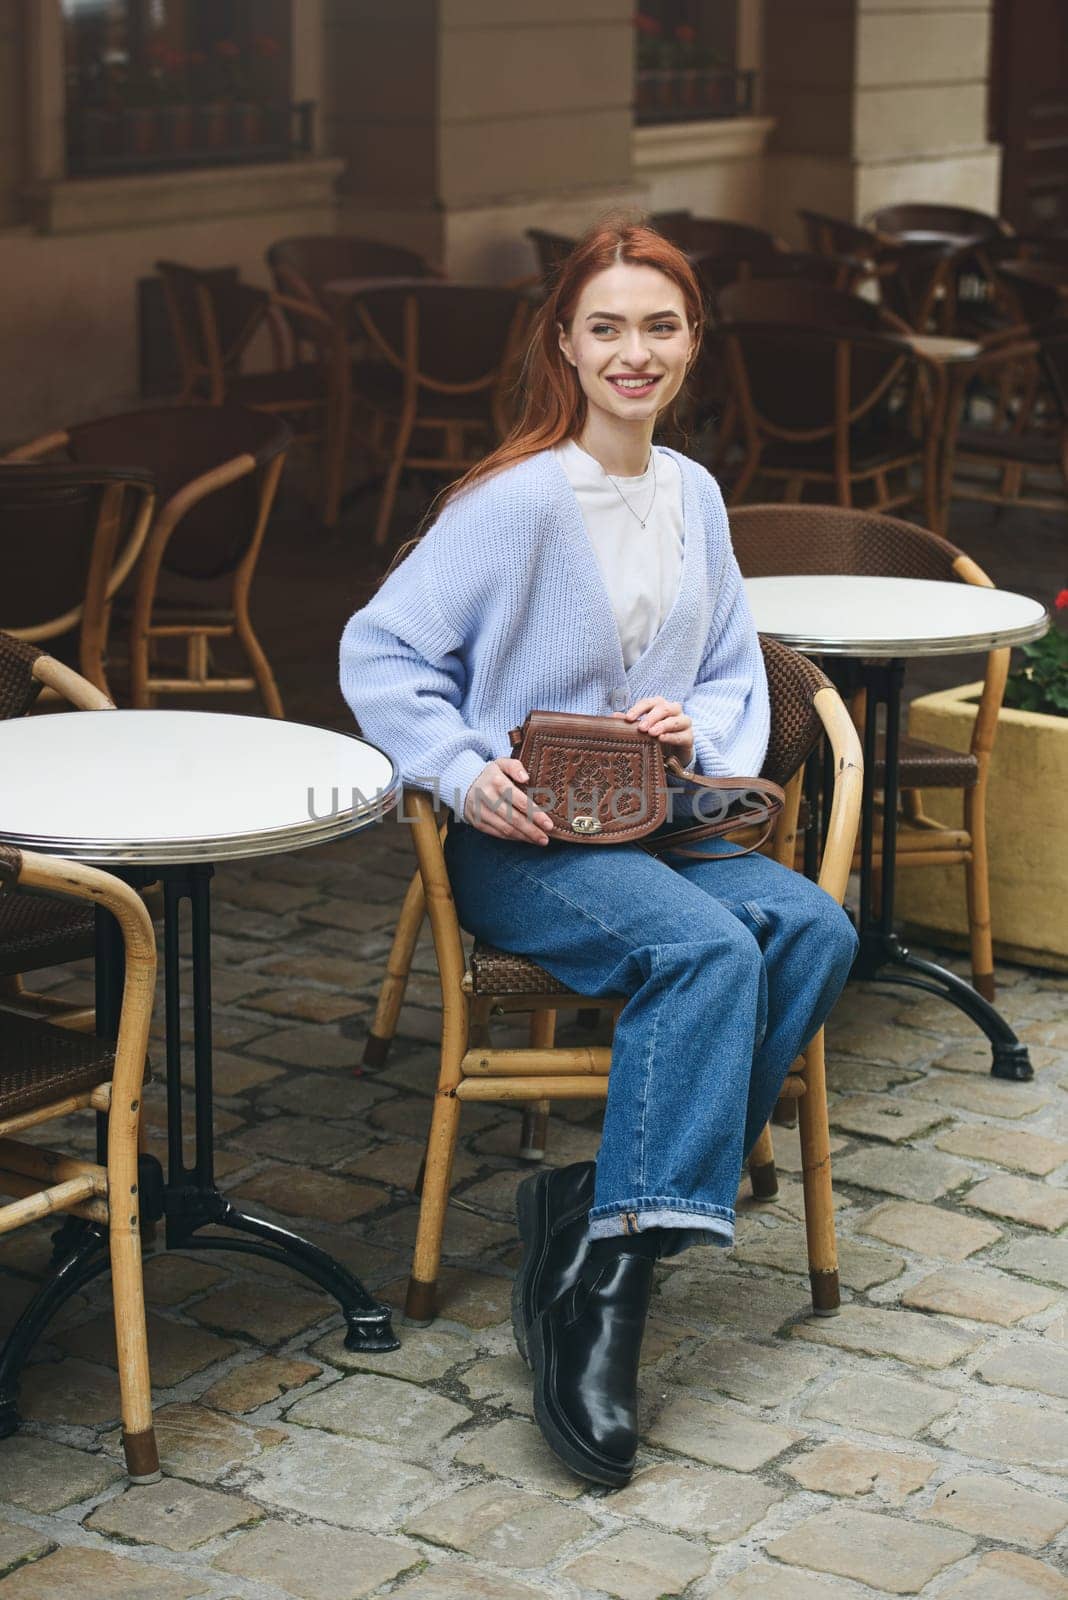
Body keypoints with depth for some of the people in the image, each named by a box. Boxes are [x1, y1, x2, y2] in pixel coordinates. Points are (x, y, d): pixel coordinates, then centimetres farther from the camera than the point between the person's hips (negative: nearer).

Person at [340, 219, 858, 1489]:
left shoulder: (693, 494, 10)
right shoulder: (521, 498, -11)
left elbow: (737, 678, 18)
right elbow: (379, 651, -9)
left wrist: (700, 730, -4)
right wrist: (464, 775, -21)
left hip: (653, 827, 6)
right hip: (521, 845, -6)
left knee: (813, 928, -22)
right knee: (710, 948, -32)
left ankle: (598, 1215, -23)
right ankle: (598, 1284, -31)